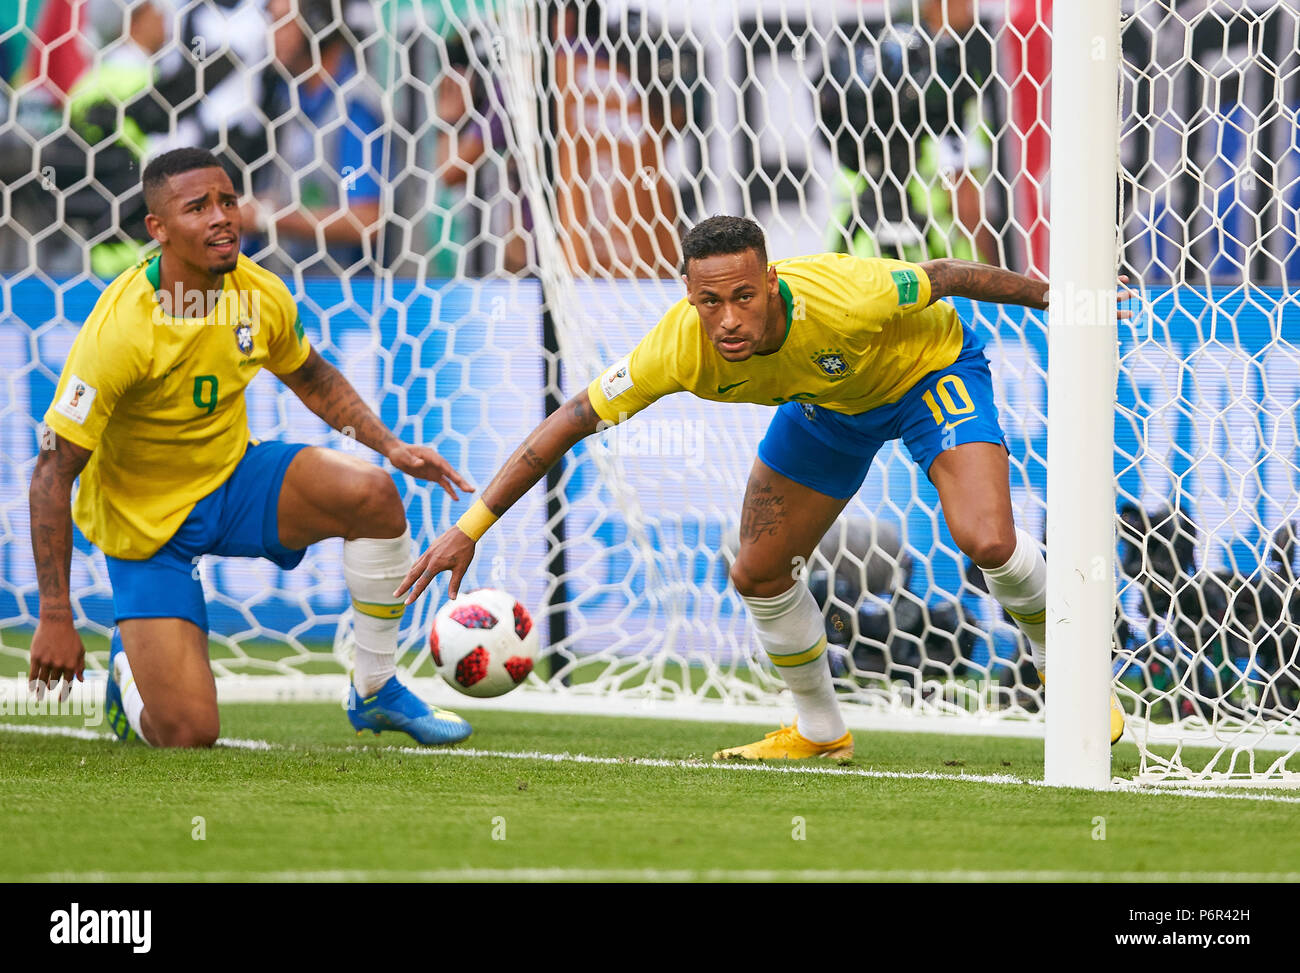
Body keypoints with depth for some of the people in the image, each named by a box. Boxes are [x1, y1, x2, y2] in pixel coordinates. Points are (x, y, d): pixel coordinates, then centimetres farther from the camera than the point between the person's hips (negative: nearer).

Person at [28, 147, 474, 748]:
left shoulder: (260, 294, -10)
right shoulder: (119, 331, -28)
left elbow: (312, 379, 14)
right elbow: (53, 472, -24)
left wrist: (390, 446, -2)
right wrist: (54, 619, -27)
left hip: (234, 479, 5)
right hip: (145, 520, -5)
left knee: (372, 494, -22)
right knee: (188, 733, -16)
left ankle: (376, 692, -3)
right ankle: (129, 665, 22)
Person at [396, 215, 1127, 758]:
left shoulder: (841, 298, -42)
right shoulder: (679, 348, -33)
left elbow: (943, 278, -24)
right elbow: (571, 422, -26)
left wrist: (1054, 297, -9)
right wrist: (471, 527, -29)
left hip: (928, 369, -4)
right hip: (827, 402, 4)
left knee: (988, 542, -24)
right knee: (759, 576, 2)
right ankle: (821, 734, 27)